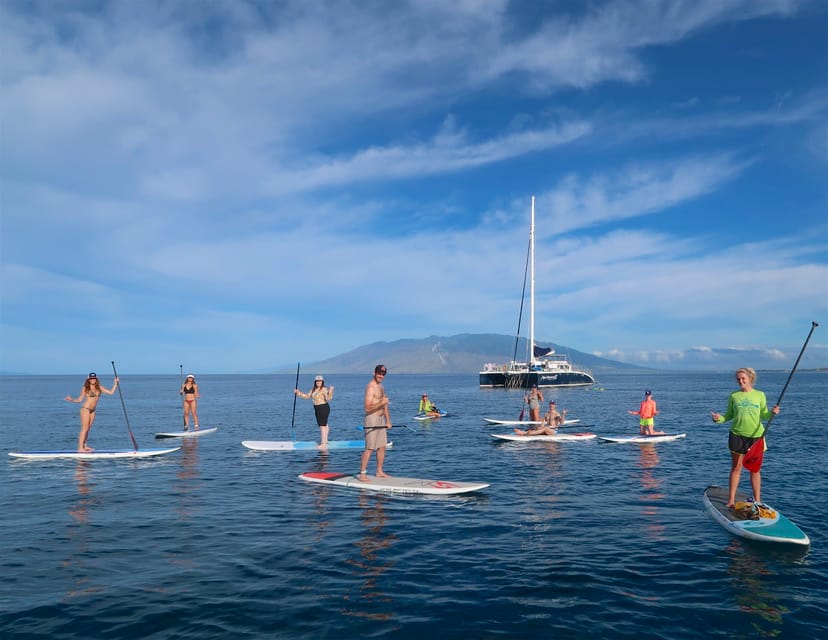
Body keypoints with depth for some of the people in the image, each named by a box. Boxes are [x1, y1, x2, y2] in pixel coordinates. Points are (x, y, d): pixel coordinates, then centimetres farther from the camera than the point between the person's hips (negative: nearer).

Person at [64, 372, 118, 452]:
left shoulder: (99, 388, 7)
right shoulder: (86, 388, -6)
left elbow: (111, 392, 7)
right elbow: (80, 399, -4)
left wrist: (115, 384, 2)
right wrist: (72, 400, -19)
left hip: (92, 410, 6)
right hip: (86, 409, -6)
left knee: (88, 429, 9)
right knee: (85, 428, -7)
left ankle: (84, 446, 15)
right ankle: (80, 448, -6)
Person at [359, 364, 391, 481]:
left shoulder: (381, 387, 15)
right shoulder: (371, 387, -15)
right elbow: (367, 407, -23)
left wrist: (388, 421, 19)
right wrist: (381, 403, -34)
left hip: (381, 419, 9)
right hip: (372, 419, -9)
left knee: (382, 447, 11)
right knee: (369, 448, -9)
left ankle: (379, 472, 20)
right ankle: (362, 473, -4)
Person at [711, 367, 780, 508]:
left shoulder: (760, 395, 3)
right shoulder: (734, 396, 4)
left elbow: (763, 416, 6)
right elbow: (729, 415, 7)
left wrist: (772, 413, -14)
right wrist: (719, 419, -12)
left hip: (755, 435, 0)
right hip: (737, 435, 0)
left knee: (755, 469, 7)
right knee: (736, 467, 6)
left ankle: (757, 500, 16)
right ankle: (731, 500, 11)